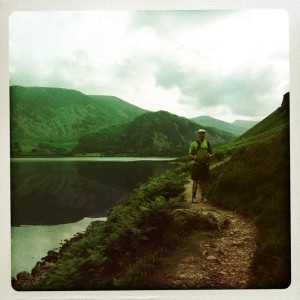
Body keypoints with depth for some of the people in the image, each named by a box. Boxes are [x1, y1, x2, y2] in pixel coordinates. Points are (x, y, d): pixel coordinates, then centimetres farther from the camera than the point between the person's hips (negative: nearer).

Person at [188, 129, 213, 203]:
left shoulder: (208, 143, 12)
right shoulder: (194, 143, 4)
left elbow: (212, 153, 16)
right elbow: (189, 154, 3)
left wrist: (210, 155, -7)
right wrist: (193, 157, -19)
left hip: (205, 165, 3)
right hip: (197, 165, -3)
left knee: (204, 181, 6)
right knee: (195, 181, -5)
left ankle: (203, 197, 15)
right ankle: (194, 198, -1)